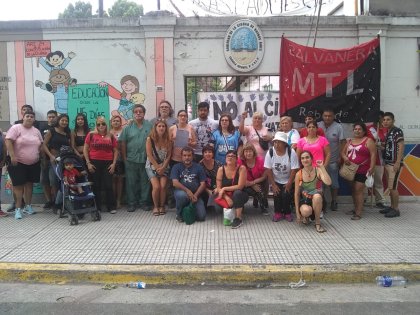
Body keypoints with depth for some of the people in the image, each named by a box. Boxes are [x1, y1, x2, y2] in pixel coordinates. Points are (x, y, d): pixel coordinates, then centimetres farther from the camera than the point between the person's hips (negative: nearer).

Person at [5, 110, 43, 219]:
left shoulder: (36, 131, 9)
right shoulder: (16, 128, -8)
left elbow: (40, 145, 16)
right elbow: (8, 141, -16)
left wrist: (42, 157, 9)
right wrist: (12, 156, -22)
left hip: (33, 163, 5)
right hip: (18, 162, -5)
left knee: (29, 184, 11)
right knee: (18, 185, -2)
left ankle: (28, 206, 21)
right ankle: (18, 208, 4)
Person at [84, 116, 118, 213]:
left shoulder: (111, 136, 7)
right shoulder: (91, 134, 2)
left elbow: (115, 151, 9)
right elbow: (85, 149, 3)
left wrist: (114, 163, 0)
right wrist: (88, 163, -3)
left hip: (108, 163, 1)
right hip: (94, 163, 0)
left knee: (108, 185, 0)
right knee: (96, 186, 7)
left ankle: (111, 207, 9)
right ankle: (97, 207, 16)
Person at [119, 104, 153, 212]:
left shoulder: (149, 126, 2)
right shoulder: (128, 127, 3)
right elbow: (123, 143, 4)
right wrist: (124, 158, 0)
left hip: (145, 159, 0)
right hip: (131, 160, 0)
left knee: (145, 182, 7)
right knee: (131, 182, 6)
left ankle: (144, 202, 18)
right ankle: (132, 203, 16)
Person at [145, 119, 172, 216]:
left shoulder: (168, 140, -1)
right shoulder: (150, 139, -9)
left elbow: (169, 155, -1)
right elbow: (149, 155, -10)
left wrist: (162, 167, -10)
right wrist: (157, 167, -11)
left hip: (164, 166, 2)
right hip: (152, 166, -2)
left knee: (163, 186, -15)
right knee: (156, 186, -17)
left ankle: (162, 206, 5)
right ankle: (155, 206, 5)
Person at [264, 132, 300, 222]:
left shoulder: (291, 152, -19)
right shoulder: (270, 152, -14)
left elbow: (294, 170, -16)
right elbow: (268, 170, -10)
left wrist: (289, 184, -18)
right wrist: (273, 184, -13)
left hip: (288, 181, -1)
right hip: (276, 181, 1)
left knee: (286, 195, -18)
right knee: (277, 194, -17)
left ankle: (287, 213, 8)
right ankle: (278, 213, 5)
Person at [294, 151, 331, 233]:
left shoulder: (318, 171, -8)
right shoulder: (299, 174, -7)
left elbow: (328, 183, -28)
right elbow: (296, 194, -4)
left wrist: (322, 167, -28)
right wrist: (297, 212, -6)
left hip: (316, 201, 0)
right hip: (304, 200, 0)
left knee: (317, 196, -37)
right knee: (306, 211, -35)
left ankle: (317, 222, -16)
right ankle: (305, 217, 6)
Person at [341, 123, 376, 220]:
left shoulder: (368, 141, -4)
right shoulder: (350, 141, 15)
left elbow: (373, 154, -10)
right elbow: (343, 152, 17)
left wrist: (372, 167, -19)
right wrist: (344, 157, -6)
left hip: (362, 171, -7)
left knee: (358, 190, -10)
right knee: (353, 190, 13)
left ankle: (358, 213, -7)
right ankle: (356, 209, 26)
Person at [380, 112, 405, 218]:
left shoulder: (397, 131, -10)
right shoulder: (388, 132, 15)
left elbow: (401, 147, -16)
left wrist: (398, 163, -20)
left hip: (394, 164, -8)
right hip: (388, 163, 8)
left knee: (393, 187, -7)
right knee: (390, 187, 13)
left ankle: (396, 209, 2)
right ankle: (392, 207, 22)